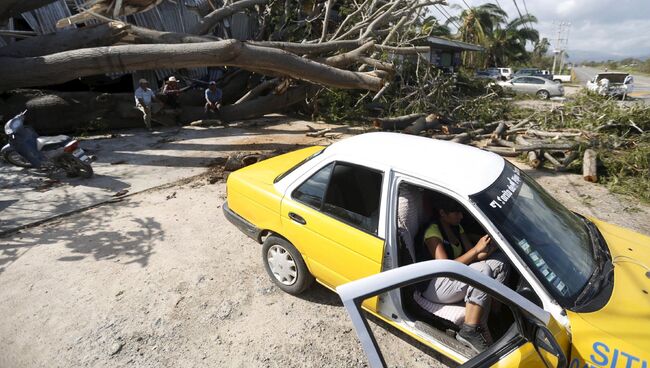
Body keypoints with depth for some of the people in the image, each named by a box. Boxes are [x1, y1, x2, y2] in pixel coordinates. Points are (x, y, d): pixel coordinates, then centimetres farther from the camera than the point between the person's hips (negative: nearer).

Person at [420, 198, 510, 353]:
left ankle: (485, 319, -13)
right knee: (483, 270, -30)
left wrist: (488, 249, -16)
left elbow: (471, 256, 6)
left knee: (501, 260, -5)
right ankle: (469, 331, -23)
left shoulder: (457, 228, 11)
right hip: (435, 286, -9)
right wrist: (476, 249, -23)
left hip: (458, 275, 9)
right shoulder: (433, 232, -15)